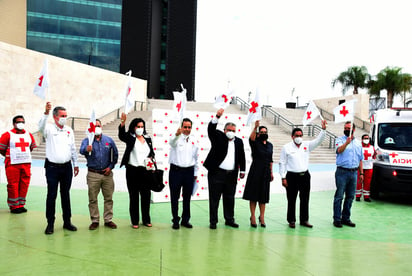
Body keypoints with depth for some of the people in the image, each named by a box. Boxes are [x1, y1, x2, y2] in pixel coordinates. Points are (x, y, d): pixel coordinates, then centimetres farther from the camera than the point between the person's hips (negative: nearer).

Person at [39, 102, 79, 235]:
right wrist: (46, 112, -44)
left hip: (66, 167, 4)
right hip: (52, 167, -4)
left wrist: (75, 164, 14)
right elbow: (41, 126, -27)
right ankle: (50, 223, 10)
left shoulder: (69, 130, 10)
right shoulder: (49, 129, -3)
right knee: (52, 195, 0)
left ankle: (67, 221, 19)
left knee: (65, 194, 10)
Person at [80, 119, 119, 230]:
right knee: (93, 199, 4)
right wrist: (87, 149, -46)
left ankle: (108, 220, 16)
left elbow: (115, 154, 11)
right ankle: (95, 221, 15)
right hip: (93, 174, -2)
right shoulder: (87, 140, -1)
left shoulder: (109, 140, 6)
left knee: (108, 198, 6)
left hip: (107, 174, 2)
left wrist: (110, 166, -1)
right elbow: (81, 150, -23)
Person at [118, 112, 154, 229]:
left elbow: (152, 152, 18)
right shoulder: (130, 138, -2)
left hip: (145, 171, 4)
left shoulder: (147, 138, 11)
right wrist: (122, 123, -39)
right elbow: (121, 135, -23)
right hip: (132, 171, -4)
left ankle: (146, 219, 22)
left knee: (146, 195, 8)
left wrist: (151, 158, -4)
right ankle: (135, 221, 14)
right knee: (134, 196, 5)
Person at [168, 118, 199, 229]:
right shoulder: (176, 138, -5)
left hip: (189, 171, 3)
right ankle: (175, 220, 16)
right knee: (175, 197, 4)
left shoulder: (194, 140, 8)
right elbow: (171, 142, -31)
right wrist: (177, 134, -53)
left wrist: (195, 173, 15)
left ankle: (185, 220, 23)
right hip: (176, 170, -3)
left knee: (187, 197, 11)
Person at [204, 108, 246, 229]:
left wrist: (242, 170, 14)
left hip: (231, 175, 4)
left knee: (230, 198, 13)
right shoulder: (218, 137, 0)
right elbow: (211, 129, -17)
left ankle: (229, 219, 25)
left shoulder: (239, 141, 12)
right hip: (216, 173, -4)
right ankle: (213, 221, 12)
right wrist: (217, 116, -29)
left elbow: (242, 157, 16)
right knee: (214, 198, 2)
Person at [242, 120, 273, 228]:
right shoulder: (255, 143, -4)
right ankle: (253, 217, 11)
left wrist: (271, 172, 12)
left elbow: (270, 160, 16)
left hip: (266, 172, 4)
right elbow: (251, 138, -28)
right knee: (254, 194, 1)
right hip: (255, 171, -4)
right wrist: (255, 127, -42)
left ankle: (262, 217, 19)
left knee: (263, 195, 9)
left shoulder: (270, 145, 11)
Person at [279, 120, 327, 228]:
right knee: (291, 200, 3)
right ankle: (291, 220, 15)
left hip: (305, 176, 4)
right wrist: (283, 178, -6)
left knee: (305, 199, 8)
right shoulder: (286, 147, 0)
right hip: (292, 176, -3)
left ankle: (304, 220, 19)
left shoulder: (307, 145, 9)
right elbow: (282, 163, -1)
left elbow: (318, 140, 1)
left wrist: (323, 129, -15)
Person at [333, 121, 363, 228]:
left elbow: (360, 159, 20)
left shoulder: (358, 143, 15)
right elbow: (339, 150, -21)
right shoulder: (340, 139, 0)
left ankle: (346, 218, 20)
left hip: (354, 172, 5)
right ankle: (337, 219, 3)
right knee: (339, 196, -3)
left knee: (350, 197, 10)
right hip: (342, 172, -5)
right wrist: (346, 143, -39)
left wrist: (361, 173, 15)